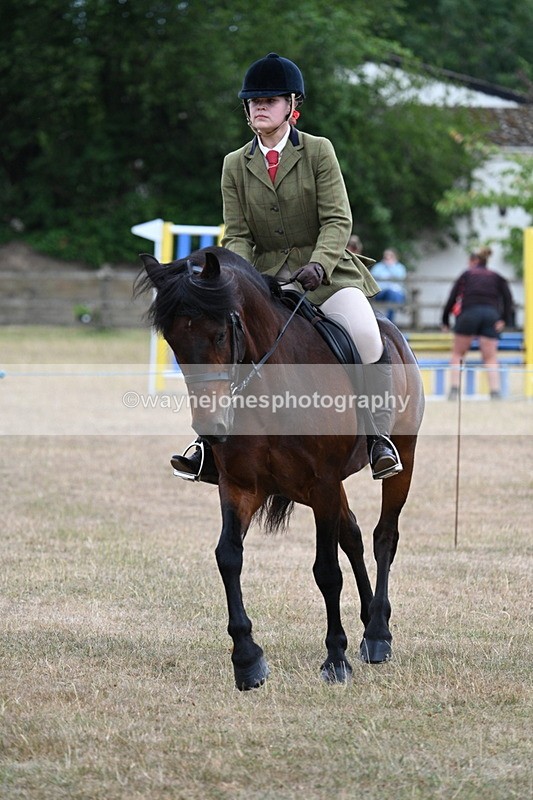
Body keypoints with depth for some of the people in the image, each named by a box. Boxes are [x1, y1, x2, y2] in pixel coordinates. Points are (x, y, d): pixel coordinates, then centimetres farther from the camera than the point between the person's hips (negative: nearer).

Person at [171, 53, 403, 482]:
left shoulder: (318, 151, -2)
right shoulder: (236, 165, 7)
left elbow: (338, 221, -8)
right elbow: (237, 234, 3)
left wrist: (318, 266, -25)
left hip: (325, 272, -3)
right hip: (264, 276, 3)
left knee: (367, 338, -27)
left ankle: (379, 435, -16)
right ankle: (212, 443, -6)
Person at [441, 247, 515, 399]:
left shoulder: (466, 275, 16)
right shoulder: (496, 277, 20)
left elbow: (452, 299, 9)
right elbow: (508, 298, 5)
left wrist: (445, 321, 13)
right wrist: (504, 320, 1)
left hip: (469, 313, -1)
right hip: (491, 315, 1)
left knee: (457, 354, 13)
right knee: (491, 359, 2)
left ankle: (454, 388, 0)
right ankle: (495, 392, -14)